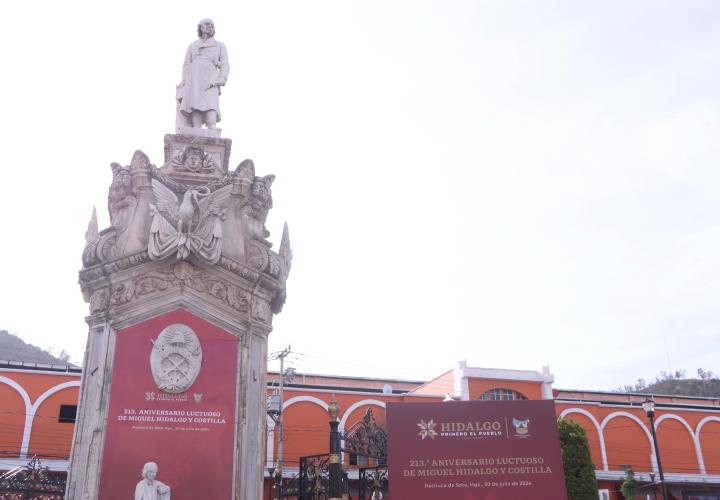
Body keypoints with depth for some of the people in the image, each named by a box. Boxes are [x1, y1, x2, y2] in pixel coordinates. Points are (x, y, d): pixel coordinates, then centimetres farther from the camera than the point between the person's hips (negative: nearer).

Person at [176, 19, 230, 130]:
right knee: (195, 110, -17)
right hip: (193, 82, 2)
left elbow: (225, 65, 12)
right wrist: (184, 81, 3)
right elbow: (186, 65, 21)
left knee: (211, 110, -26)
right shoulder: (192, 46, 26)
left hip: (210, 83, -2)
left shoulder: (220, 46, 22)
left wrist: (221, 79, -7)